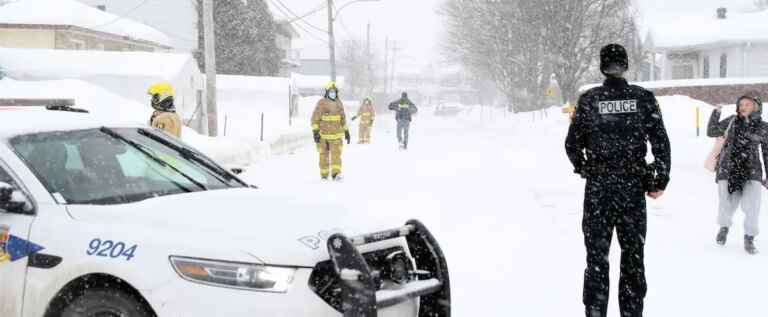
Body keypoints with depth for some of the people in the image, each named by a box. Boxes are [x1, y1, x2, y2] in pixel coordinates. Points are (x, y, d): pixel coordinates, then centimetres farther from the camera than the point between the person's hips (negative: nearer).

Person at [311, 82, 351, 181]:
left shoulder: (339, 103, 8)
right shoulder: (321, 103, -6)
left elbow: (343, 118, 18)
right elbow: (315, 118, -8)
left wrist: (346, 132, 16)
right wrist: (315, 132, -16)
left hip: (336, 134, 2)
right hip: (323, 134, -2)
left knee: (336, 153, -14)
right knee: (324, 155, 6)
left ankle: (336, 173, -24)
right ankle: (324, 175, 17)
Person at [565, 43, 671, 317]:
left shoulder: (588, 100, -3)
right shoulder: (643, 98, -3)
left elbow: (572, 144, 0)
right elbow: (661, 142, -4)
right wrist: (661, 180, 3)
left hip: (598, 187, 0)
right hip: (634, 187, 0)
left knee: (597, 254, 7)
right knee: (633, 254, 11)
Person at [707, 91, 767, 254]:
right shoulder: (731, 121, 5)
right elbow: (711, 132, 9)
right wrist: (716, 113, -2)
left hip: (751, 172, 0)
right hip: (728, 169, 0)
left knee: (752, 207, -9)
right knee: (727, 204, 3)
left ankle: (749, 238, 11)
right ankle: (724, 226, 35)